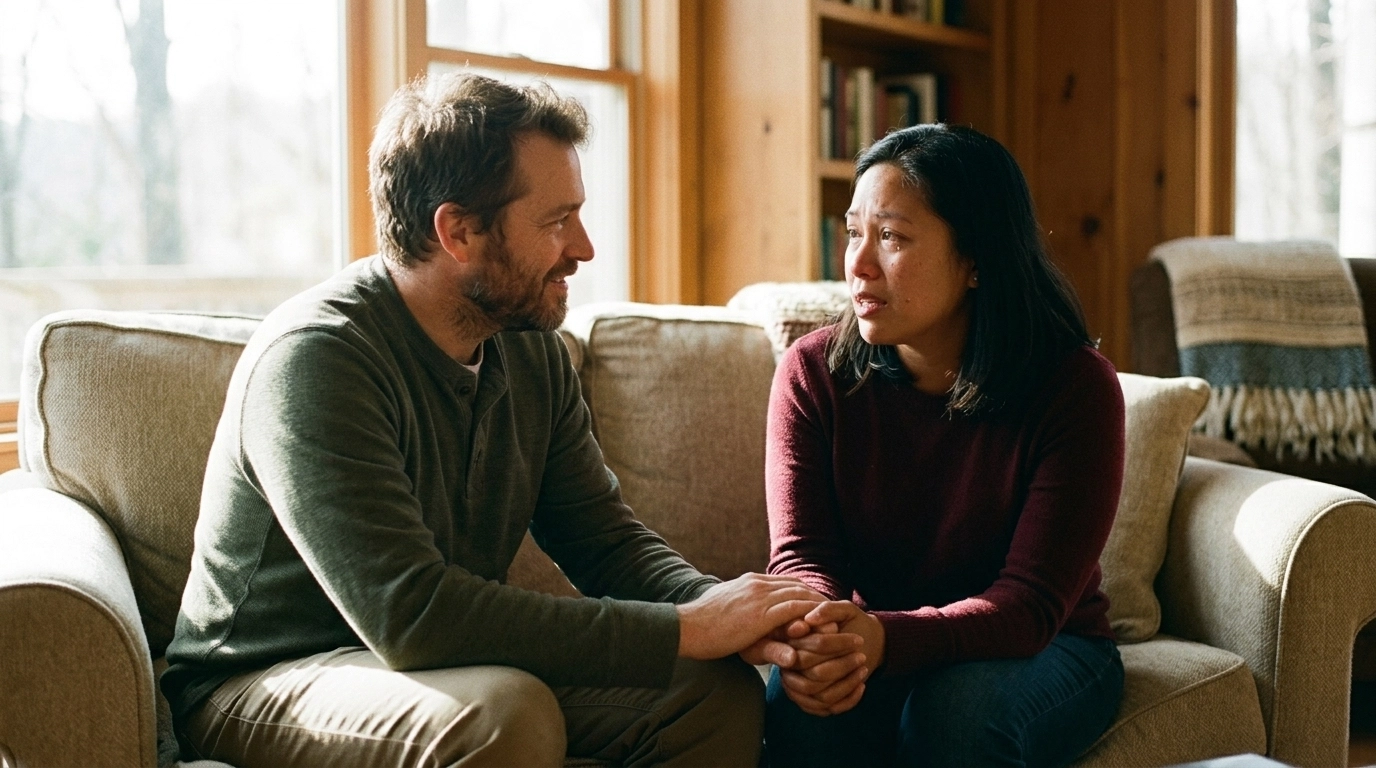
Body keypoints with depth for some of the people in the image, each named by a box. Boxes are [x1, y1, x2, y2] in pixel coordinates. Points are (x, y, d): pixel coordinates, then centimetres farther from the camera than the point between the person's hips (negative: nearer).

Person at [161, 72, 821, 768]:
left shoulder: (533, 351, 0)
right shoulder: (315, 357, -25)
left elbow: (606, 540, 3)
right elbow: (410, 615, -33)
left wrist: (717, 606, -20)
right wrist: (685, 631, -30)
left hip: (454, 665, 7)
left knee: (723, 690, -11)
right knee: (508, 712, -35)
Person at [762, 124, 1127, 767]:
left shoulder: (1077, 387, -17)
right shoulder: (812, 372, -8)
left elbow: (1030, 602, -23)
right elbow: (803, 556, -12)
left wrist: (885, 638, -42)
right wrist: (816, 633, -38)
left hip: (1043, 649, 0)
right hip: (874, 642, 1)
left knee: (956, 708, -33)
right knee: (806, 704, -32)